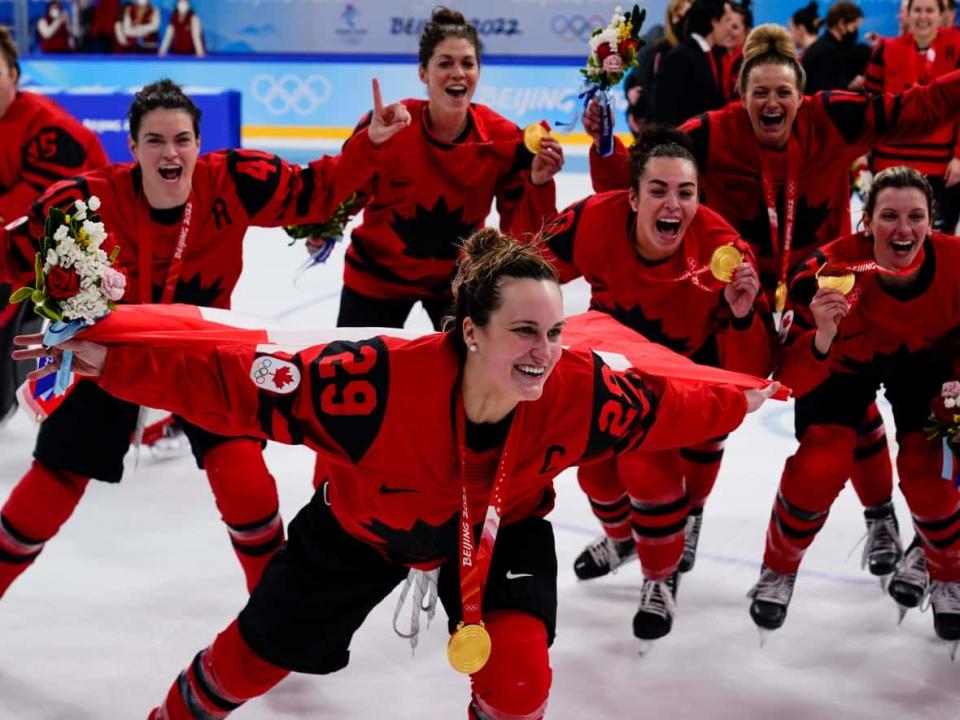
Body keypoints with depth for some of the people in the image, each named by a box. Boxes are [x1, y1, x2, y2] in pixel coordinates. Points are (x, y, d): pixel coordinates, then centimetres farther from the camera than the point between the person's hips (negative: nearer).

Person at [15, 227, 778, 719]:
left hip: (501, 528, 1)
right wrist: (115, 362, -41)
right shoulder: (382, 380, -44)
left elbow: (658, 408, -11)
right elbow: (241, 386, -39)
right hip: (364, 525, -1)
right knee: (256, 657, 14)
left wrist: (737, 403, -1)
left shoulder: (577, 390, -34)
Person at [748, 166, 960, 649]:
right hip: (844, 361, -1)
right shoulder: (830, 270, -37)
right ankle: (778, 572, 14)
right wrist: (821, 336, -55)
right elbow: (793, 380, -36)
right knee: (818, 468, -14)